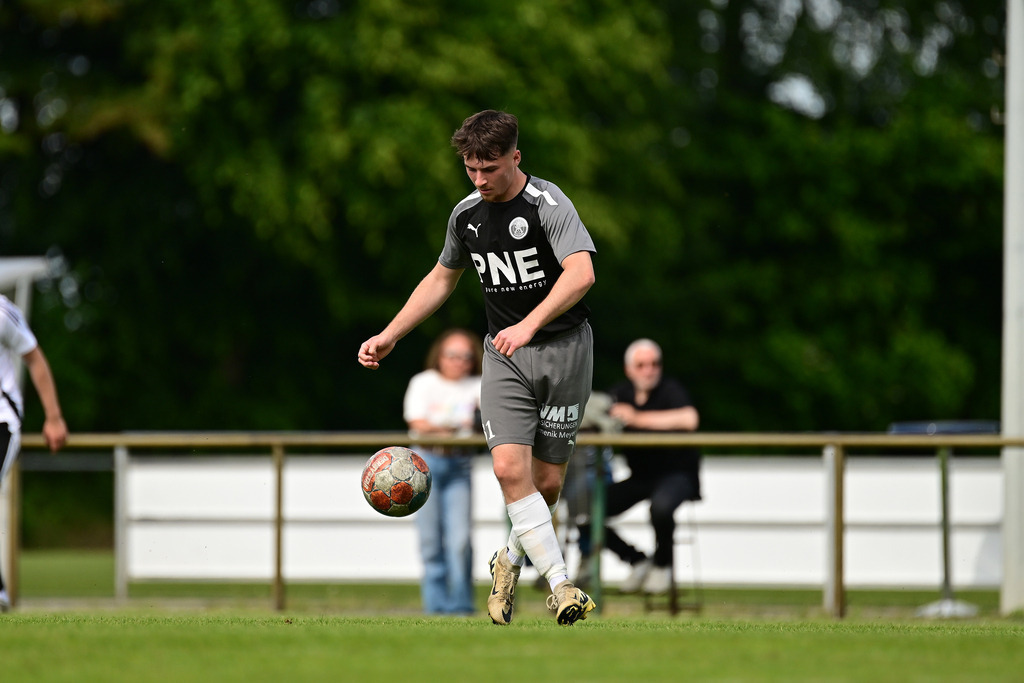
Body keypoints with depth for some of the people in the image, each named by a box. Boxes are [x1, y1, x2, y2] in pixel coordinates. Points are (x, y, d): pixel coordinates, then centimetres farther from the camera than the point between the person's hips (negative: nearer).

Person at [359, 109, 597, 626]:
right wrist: (389, 336, 18)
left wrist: (529, 325, -41)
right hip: (504, 354, 4)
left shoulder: (547, 204, -14)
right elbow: (442, 278, 23)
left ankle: (511, 559, 29)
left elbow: (581, 273, -29)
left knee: (547, 481, -1)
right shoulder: (466, 214, 6)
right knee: (509, 467, -17)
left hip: (564, 347, -4)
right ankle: (560, 585, -17)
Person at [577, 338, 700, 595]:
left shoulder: (671, 389, -12)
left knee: (661, 505, -40)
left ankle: (662, 564, -9)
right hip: (640, 477, 6)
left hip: (677, 474, -6)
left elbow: (690, 419, -32)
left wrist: (637, 418, -26)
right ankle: (637, 560, 9)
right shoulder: (620, 393, 6)